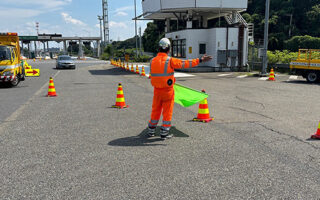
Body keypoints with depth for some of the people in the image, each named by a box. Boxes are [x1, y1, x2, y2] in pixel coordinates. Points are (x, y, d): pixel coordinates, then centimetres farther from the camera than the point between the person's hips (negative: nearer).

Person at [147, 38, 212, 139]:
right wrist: (200, 60, -8)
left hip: (157, 90, 4)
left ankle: (151, 131, 27)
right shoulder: (170, 61, -14)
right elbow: (186, 63, -14)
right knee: (167, 112, 9)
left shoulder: (152, 61, -1)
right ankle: (164, 133, 14)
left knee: (155, 111, 18)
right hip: (168, 90, -4)